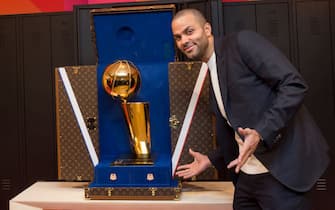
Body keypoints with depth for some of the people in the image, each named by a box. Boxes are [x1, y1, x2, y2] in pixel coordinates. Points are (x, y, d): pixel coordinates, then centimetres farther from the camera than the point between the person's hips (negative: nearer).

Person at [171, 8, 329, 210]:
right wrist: (210, 160, 17)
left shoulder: (242, 41, -8)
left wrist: (260, 133, -26)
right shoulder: (212, 73, 15)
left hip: (281, 169, -8)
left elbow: (294, 85, -17)